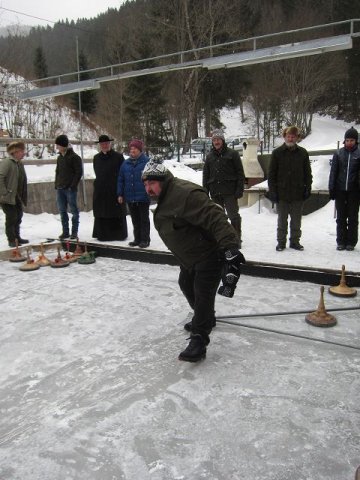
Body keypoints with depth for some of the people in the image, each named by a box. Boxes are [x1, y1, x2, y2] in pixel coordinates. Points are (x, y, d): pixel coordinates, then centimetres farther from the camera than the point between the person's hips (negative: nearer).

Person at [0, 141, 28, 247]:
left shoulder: (20, 163, 12)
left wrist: (23, 196, 15)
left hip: (17, 197, 9)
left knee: (18, 216, 15)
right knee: (11, 218, -5)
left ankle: (17, 237, 28)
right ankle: (11, 240, 4)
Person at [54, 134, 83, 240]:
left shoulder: (74, 157, -6)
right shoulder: (60, 157, 15)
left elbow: (79, 172, -10)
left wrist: (73, 186, -15)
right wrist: (56, 184, 10)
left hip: (70, 189, -7)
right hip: (60, 189, 7)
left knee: (73, 210, 0)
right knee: (62, 211, 9)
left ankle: (74, 232, 6)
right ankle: (65, 231, 16)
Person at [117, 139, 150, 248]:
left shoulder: (147, 162, -6)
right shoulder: (126, 163, 8)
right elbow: (121, 180, 11)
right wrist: (120, 194, 7)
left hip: (143, 197, -5)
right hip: (130, 197, 5)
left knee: (144, 219, 5)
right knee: (135, 220, 13)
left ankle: (145, 240, 11)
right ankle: (137, 239, 22)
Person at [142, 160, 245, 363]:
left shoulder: (186, 194, -29)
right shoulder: (164, 198, 6)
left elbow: (215, 217, -37)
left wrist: (230, 246, -45)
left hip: (210, 253, -11)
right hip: (189, 256, 11)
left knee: (203, 293, -11)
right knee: (187, 285, 23)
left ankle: (199, 341, 0)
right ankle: (206, 319, 44)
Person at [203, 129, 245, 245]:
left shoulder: (232, 154, 1)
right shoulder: (209, 156, 13)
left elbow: (240, 173, -1)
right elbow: (205, 175, 16)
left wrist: (239, 190, -10)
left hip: (230, 192, -4)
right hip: (215, 192, 4)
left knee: (234, 216, -2)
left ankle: (237, 239, 8)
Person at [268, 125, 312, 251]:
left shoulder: (303, 153, 4)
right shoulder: (277, 152, 0)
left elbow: (307, 173, 9)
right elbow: (271, 174, -1)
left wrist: (308, 188, 1)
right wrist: (272, 191, -7)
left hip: (298, 193, 2)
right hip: (282, 193, -1)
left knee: (296, 220, 10)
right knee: (282, 220, 8)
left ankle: (295, 241, 22)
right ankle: (281, 242, 17)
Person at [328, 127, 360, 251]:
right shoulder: (338, 154, 5)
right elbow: (333, 172, 6)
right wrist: (332, 189, 1)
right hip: (340, 191, 2)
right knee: (341, 218, 7)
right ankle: (341, 242, 15)